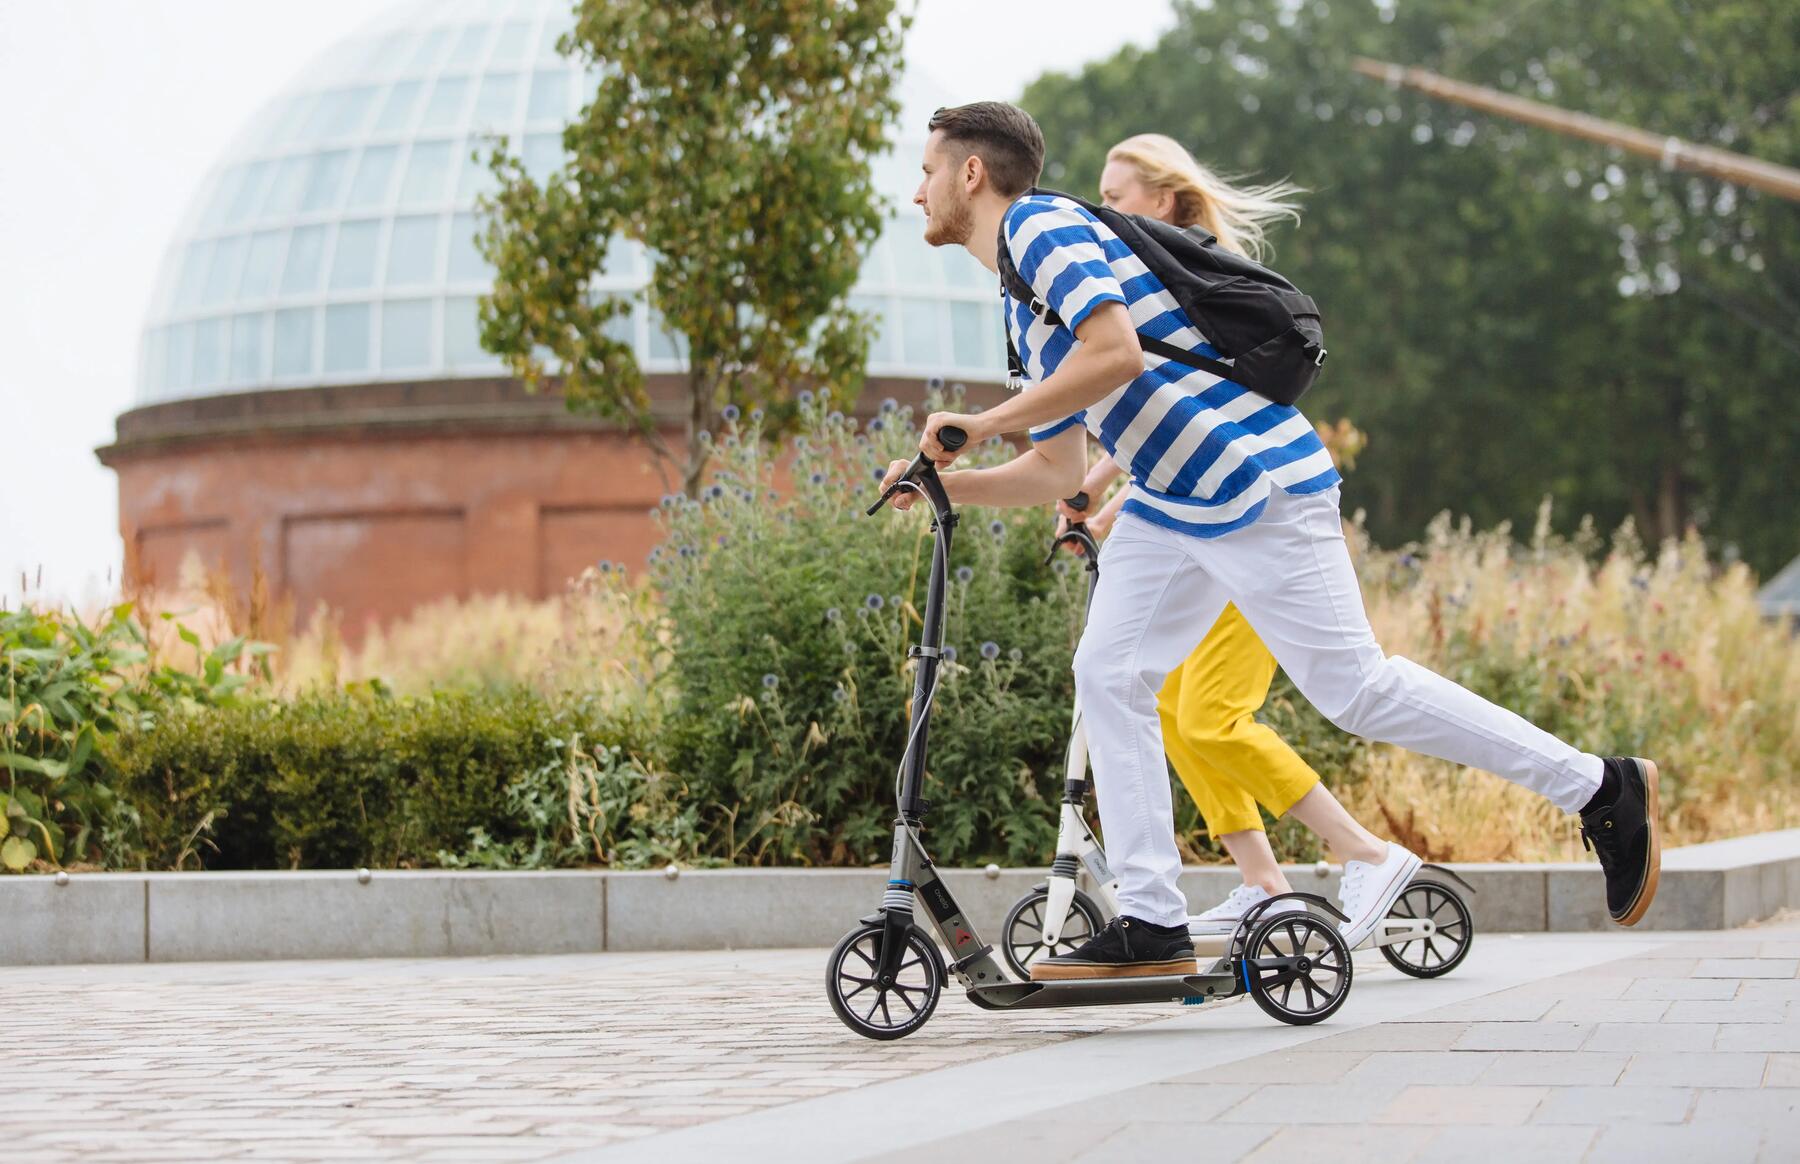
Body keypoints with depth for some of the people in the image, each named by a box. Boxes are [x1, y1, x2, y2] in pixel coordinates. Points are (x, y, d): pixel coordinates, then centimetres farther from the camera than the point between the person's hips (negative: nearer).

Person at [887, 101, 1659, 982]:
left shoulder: (1042, 224, -9)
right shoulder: (1020, 312, 21)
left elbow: (1115, 353, -25)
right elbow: (1058, 469, 23)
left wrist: (983, 422, -17)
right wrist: (943, 483, 13)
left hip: (1259, 488, -10)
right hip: (1168, 503, 10)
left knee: (1355, 688, -8)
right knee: (1108, 675, 2)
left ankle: (1601, 790, 2)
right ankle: (1151, 925, 3)